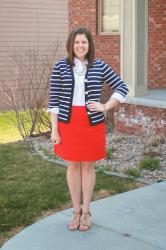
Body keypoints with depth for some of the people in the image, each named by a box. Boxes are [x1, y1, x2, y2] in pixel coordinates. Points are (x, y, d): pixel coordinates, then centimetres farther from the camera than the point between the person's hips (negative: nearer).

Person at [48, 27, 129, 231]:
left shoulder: (99, 66, -1)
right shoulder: (60, 66, -2)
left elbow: (122, 87, 5)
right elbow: (54, 100, -2)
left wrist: (105, 107, -7)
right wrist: (54, 129, -5)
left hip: (92, 123, 0)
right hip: (68, 123, 0)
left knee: (88, 166, 9)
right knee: (72, 166, 10)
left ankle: (86, 211, 23)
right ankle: (76, 211, 24)